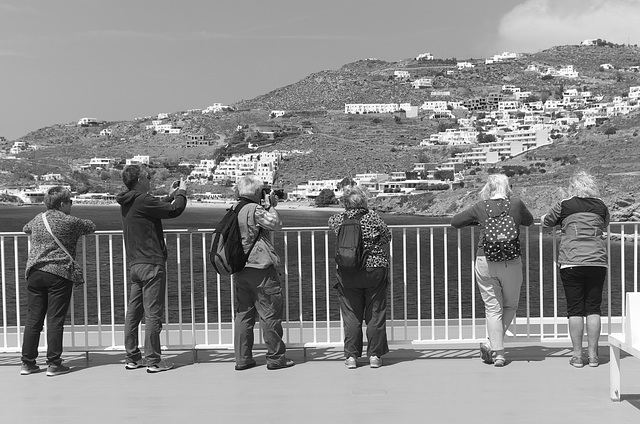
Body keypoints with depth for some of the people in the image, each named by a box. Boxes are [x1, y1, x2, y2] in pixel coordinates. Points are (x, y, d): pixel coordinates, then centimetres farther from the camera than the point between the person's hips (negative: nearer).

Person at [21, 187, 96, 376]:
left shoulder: (38, 219, 11)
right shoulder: (70, 222, -5)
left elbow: (26, 228, 32)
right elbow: (91, 227, 9)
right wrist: (78, 225, 27)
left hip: (35, 273, 5)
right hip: (59, 274, -5)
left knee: (33, 319, 9)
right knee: (55, 320, -1)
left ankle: (27, 362, 13)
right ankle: (53, 364, 2)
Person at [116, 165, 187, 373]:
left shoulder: (127, 203, 12)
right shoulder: (143, 200, -16)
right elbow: (174, 210, -15)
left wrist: (170, 196, 25)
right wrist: (181, 193, 3)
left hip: (134, 265, 9)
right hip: (151, 264, -9)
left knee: (133, 312, 11)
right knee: (153, 313, -4)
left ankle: (132, 358, 18)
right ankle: (153, 361, 0)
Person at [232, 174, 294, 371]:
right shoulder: (255, 209, -15)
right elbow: (275, 224, -18)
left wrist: (268, 206, 12)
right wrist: (270, 206, -5)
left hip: (239, 270, 8)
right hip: (260, 268, -8)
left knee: (243, 314, 12)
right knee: (270, 314, 1)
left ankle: (242, 358, 14)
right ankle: (275, 357, 7)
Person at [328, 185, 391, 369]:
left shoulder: (340, 219, -2)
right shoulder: (373, 217, -6)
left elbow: (331, 222, 21)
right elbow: (387, 237, 4)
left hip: (347, 273, 1)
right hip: (376, 269, -1)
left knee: (351, 315, 8)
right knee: (375, 314, 8)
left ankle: (351, 356, 9)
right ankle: (374, 355, 11)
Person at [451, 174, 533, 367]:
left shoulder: (480, 207, 2)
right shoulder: (516, 204, 2)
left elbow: (455, 221, 11)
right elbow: (529, 221, 21)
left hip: (485, 262, 1)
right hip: (511, 263, 0)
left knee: (493, 308, 6)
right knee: (510, 306, 16)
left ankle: (498, 353, 1)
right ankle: (493, 345, 7)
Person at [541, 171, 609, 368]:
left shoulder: (564, 205, 2)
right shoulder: (601, 207, 8)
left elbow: (546, 221, 15)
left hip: (571, 263, -2)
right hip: (597, 262, 2)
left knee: (575, 309, 3)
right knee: (593, 308, 7)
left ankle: (577, 355, 5)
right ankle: (593, 355, 9)